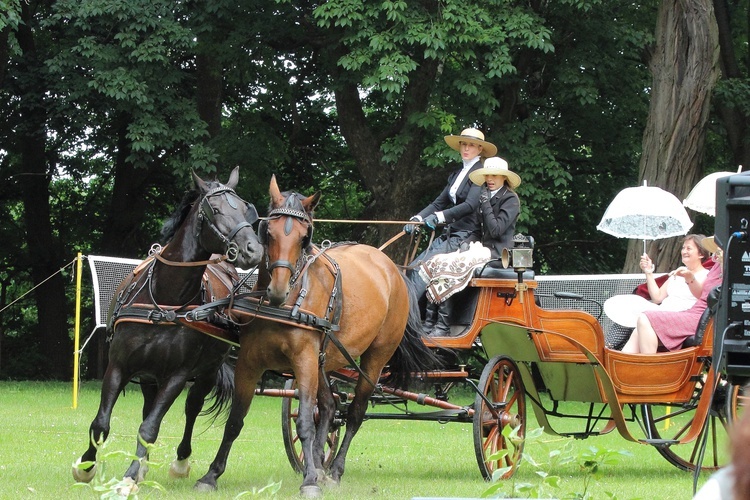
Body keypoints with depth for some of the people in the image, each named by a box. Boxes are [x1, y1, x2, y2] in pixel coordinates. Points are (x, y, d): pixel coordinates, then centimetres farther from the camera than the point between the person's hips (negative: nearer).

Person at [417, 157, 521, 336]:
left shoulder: (510, 199, -5)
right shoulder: (487, 197, 21)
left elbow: (496, 229, -15)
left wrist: (486, 203, -11)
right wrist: (468, 241, 4)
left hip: (496, 252, -8)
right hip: (482, 247, 8)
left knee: (448, 267, -25)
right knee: (438, 263, -11)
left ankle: (443, 326, -26)